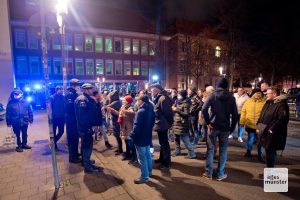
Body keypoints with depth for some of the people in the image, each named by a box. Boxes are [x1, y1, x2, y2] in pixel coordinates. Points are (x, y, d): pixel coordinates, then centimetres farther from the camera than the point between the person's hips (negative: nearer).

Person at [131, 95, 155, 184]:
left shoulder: (140, 111, -21)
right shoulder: (151, 111, 5)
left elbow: (137, 126, -23)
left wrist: (133, 135, -12)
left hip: (140, 138, -9)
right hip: (148, 136, 9)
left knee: (142, 158, 1)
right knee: (148, 155, 21)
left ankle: (144, 177, 11)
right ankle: (149, 172, 35)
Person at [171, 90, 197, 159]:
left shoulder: (186, 104, -15)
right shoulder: (179, 102, 10)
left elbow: (186, 114, -24)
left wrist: (177, 110, -21)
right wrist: (174, 108, 4)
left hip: (182, 124, -9)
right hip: (177, 123, 9)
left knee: (186, 140, -3)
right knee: (177, 138, 19)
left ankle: (192, 154, 8)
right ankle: (177, 151, 35)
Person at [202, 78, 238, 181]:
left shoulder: (213, 95, -2)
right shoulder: (231, 97, 3)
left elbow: (204, 109, -15)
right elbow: (235, 114, 1)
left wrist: (208, 122, -8)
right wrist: (232, 128, 7)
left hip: (213, 126, -1)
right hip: (225, 127, 2)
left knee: (210, 149, 8)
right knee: (223, 150, 11)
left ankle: (208, 173, 17)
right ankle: (220, 174, 20)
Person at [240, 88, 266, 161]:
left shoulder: (264, 102, -4)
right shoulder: (248, 101, 1)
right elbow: (243, 112, 4)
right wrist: (242, 122, 2)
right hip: (250, 125, 1)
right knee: (250, 139, 15)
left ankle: (260, 154, 26)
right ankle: (248, 151, 33)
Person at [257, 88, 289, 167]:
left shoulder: (282, 104, -13)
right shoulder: (268, 103, 15)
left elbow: (283, 119, -23)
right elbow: (262, 117, 20)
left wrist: (272, 129, -23)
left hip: (274, 134, -9)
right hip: (265, 132, 9)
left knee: (270, 152, -4)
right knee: (269, 151, 18)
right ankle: (270, 167, 32)